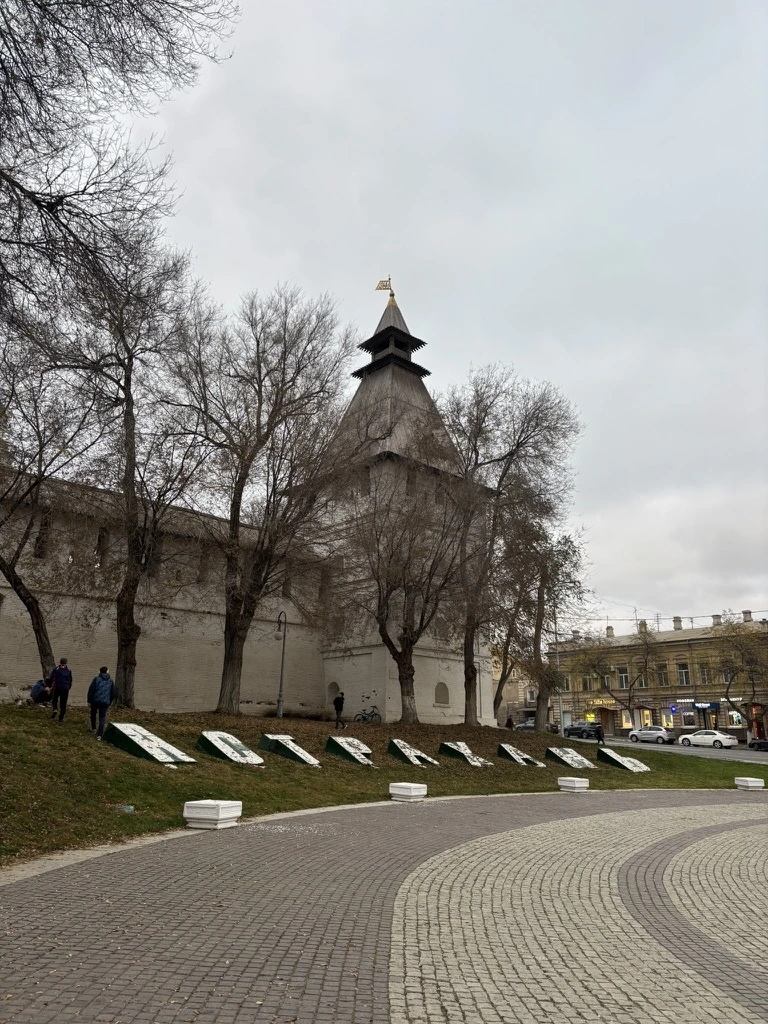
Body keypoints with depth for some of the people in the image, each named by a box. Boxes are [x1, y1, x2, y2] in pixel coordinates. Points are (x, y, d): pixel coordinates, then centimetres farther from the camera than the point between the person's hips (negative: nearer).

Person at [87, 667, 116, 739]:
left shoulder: (96, 679, -3)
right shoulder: (110, 681, 7)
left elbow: (91, 690, -6)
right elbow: (113, 693, 12)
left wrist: (89, 700, 2)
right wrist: (109, 702, 21)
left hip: (95, 700, -1)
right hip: (105, 702, 1)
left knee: (93, 714, 25)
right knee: (102, 718, 2)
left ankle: (93, 728, 32)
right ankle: (99, 734, -5)